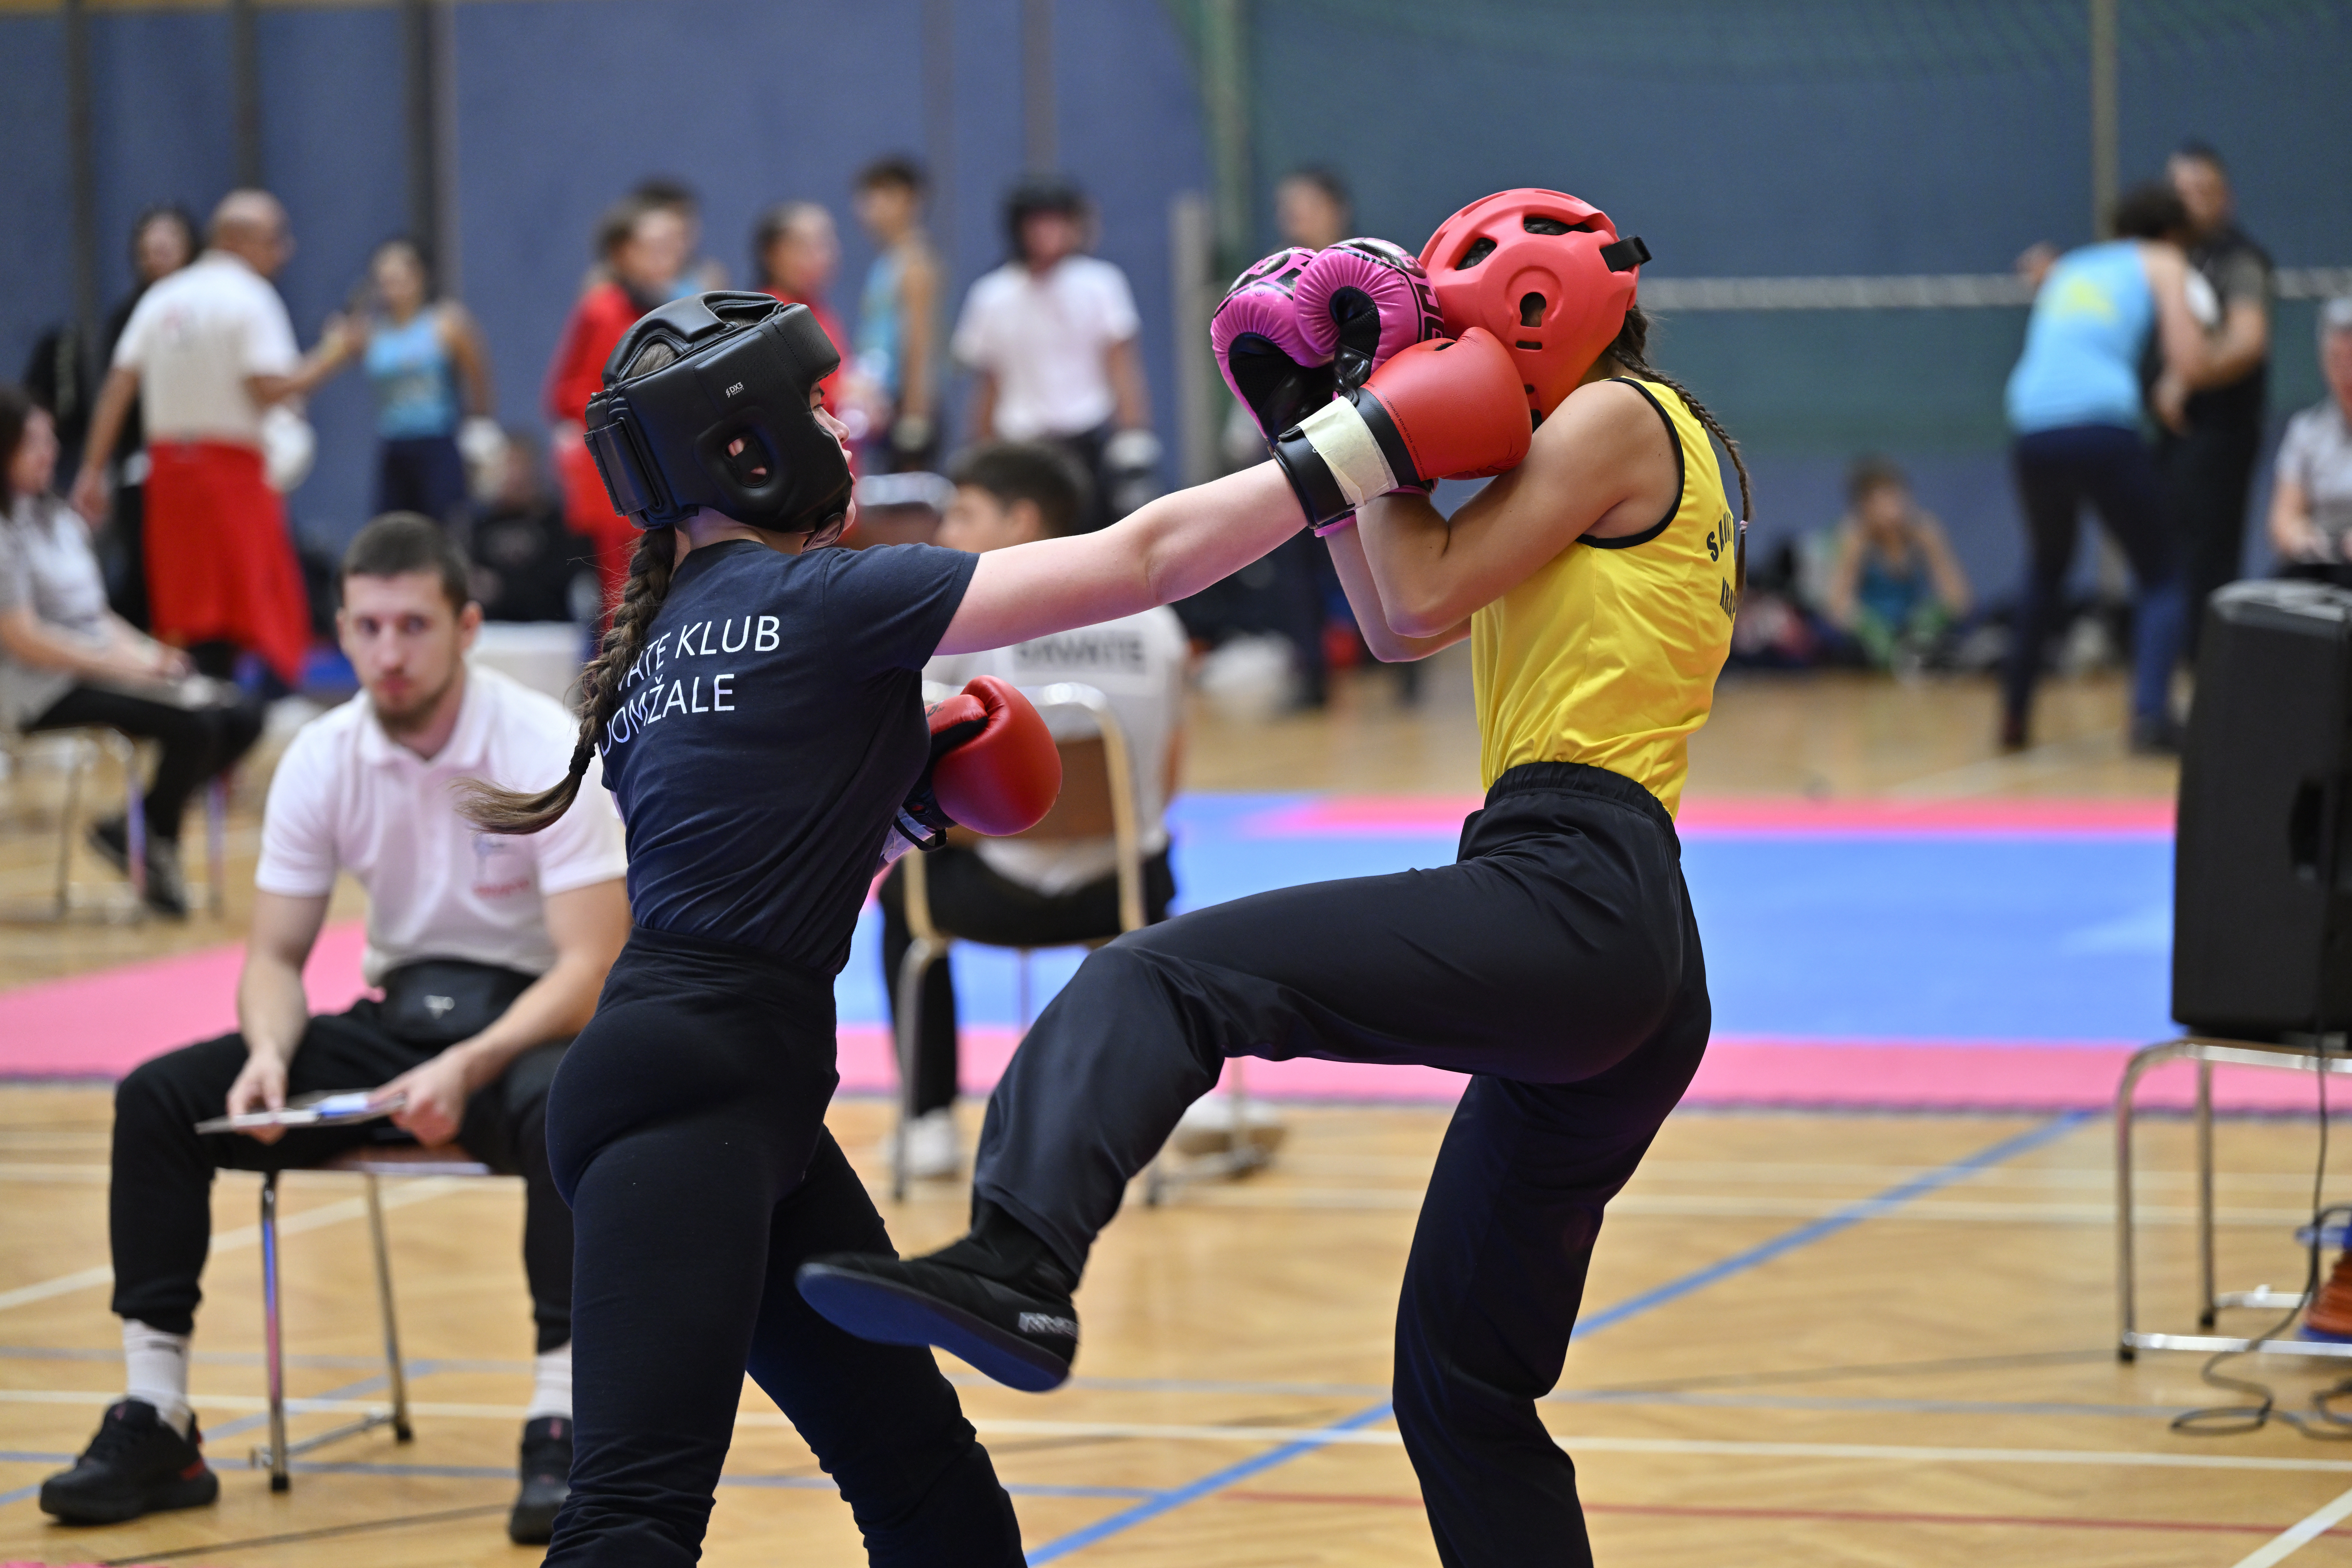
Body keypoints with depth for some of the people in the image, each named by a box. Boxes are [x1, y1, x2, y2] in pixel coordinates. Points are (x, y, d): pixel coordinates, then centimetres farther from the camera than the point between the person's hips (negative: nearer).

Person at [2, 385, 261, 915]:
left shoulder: (57, 519, 15)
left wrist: (147, 653, -1)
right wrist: (122, 664, -16)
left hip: (104, 665, 9)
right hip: (45, 689, -9)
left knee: (241, 717, -6)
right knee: (193, 724, -27)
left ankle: (133, 830, 3)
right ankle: (157, 845, -3)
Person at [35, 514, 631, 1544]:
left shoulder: (548, 749, -16)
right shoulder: (321, 760, -3)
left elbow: (592, 966, -20)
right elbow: (277, 955, 3)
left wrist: (468, 1069, -35)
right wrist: (270, 1053, -20)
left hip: (527, 1021, -5)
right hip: (396, 1019, 5)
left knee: (561, 1109, -41)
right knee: (156, 1099, -14)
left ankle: (562, 1428, -36)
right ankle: (154, 1428, -10)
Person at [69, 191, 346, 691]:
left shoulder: (162, 298, 11)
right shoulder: (251, 298, -7)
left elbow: (119, 386, 7)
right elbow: (269, 388, -17)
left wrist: (93, 471, 8)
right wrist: (328, 359, -4)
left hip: (168, 466, 6)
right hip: (232, 469, -6)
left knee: (190, 613, 10)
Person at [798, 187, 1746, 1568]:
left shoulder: (1616, 416, 1)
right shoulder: (1660, 452, 29)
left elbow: (1426, 599, -5)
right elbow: (1398, 629, 29)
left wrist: (1386, 418, 6)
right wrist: (1330, 424, 23)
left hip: (1561, 899, -10)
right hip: (1637, 976, 10)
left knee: (1158, 981, -23)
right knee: (1466, 1378, 16)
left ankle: (1016, 1271, -46)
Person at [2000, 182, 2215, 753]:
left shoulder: (2067, 270, 28)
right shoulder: (2162, 264, 14)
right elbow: (2190, 359, 3)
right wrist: (2174, 381, 23)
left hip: (2034, 432, 5)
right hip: (2103, 425, -5)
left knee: (2046, 567, 29)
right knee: (2162, 576, 9)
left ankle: (2015, 711, 27)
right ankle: (2151, 712, -12)